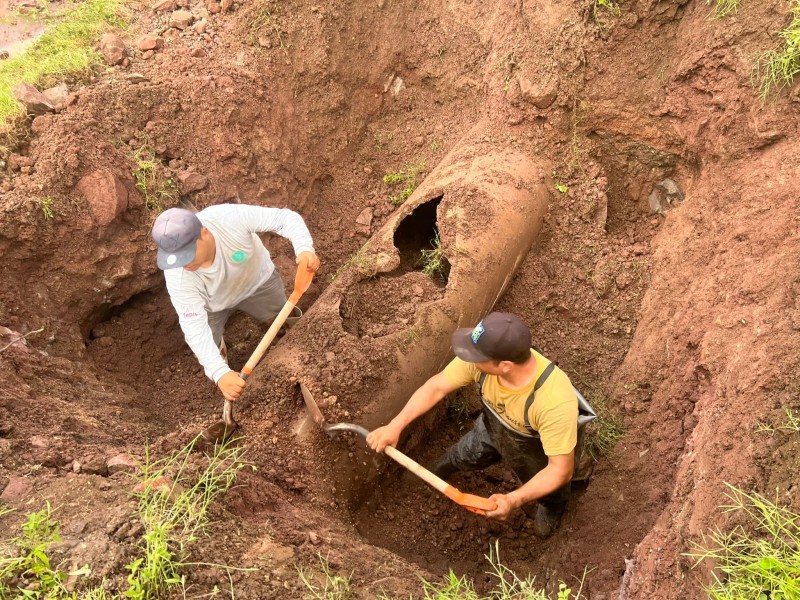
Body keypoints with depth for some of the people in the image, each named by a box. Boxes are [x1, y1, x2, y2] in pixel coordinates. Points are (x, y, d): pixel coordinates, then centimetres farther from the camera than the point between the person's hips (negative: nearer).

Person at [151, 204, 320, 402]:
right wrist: (219, 373, -52)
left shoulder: (229, 217, -44)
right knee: (208, 354, -4)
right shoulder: (178, 277, -40)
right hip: (212, 302, -1)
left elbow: (284, 217, -37)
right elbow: (195, 327, -40)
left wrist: (304, 249, -56)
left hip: (256, 279, 1)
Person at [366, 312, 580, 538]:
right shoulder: (483, 357, -35)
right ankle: (447, 465, 61)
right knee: (464, 455, 25)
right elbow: (436, 387, -19)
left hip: (542, 450, -4)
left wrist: (513, 500, -47)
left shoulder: (555, 401, -48)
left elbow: (561, 470, -37)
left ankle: (552, 503, 55)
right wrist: (395, 426, -23)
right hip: (494, 427, 4)